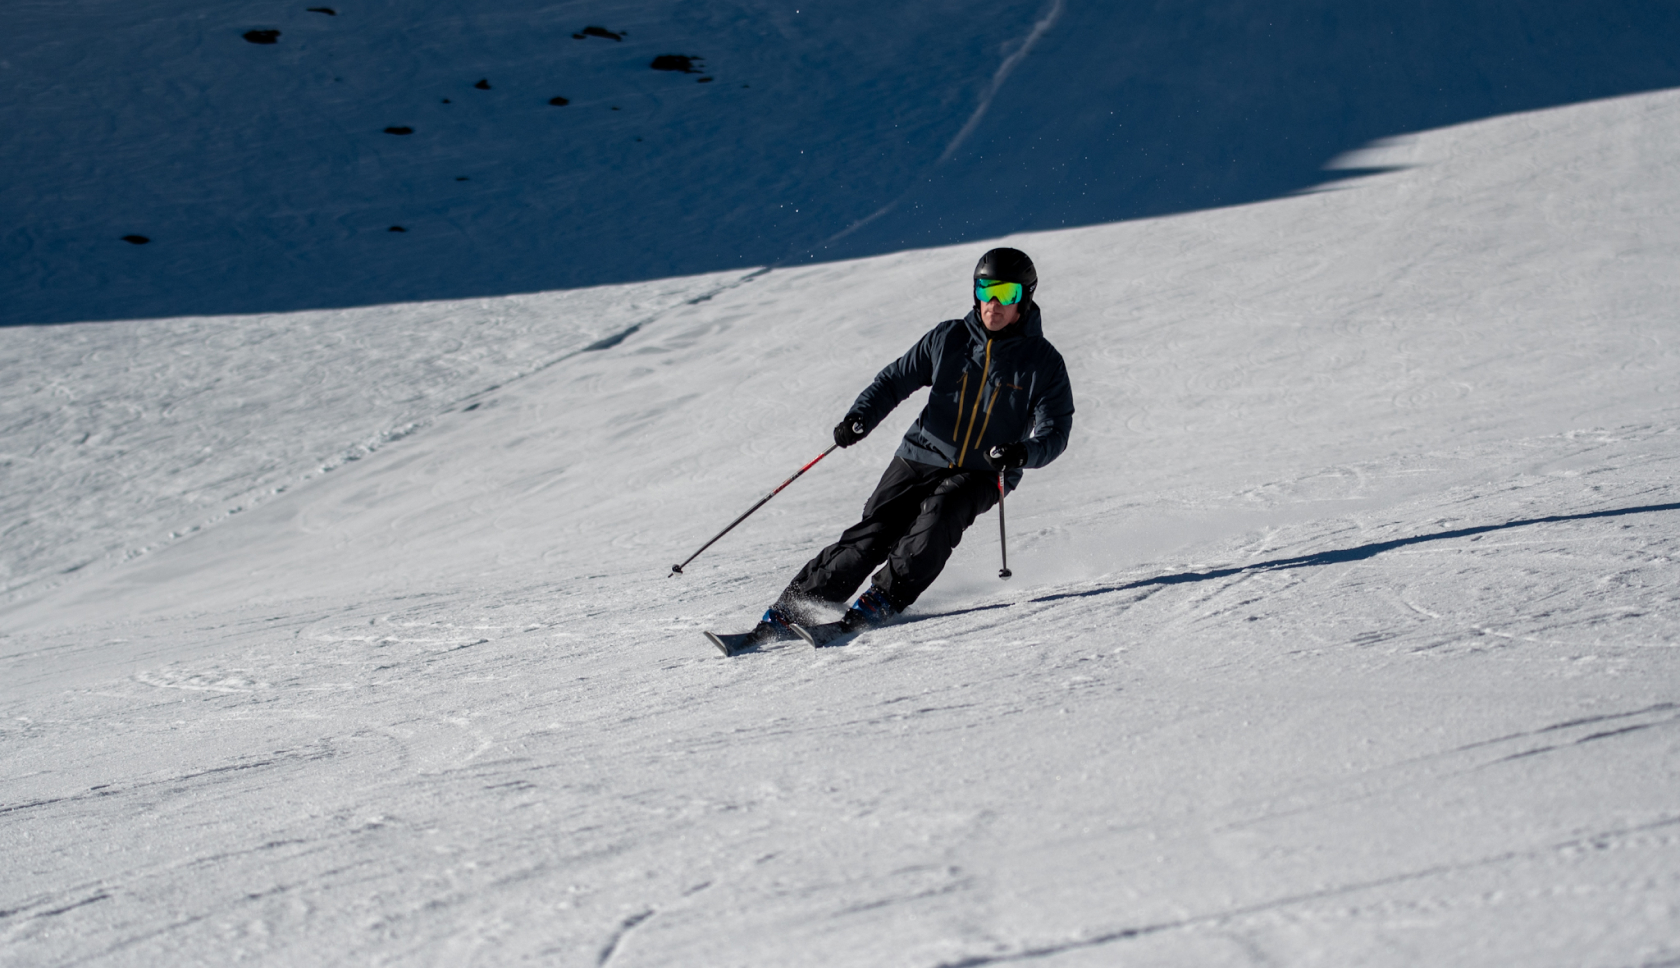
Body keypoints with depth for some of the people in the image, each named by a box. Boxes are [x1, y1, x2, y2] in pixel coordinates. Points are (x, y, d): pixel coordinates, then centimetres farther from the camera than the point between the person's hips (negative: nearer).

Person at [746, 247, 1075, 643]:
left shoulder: (1043, 362, -3)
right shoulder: (948, 339, 3)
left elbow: (1056, 432, -6)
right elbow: (895, 380, 9)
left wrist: (1024, 453, -28)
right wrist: (858, 419, -8)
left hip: (981, 474, -1)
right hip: (923, 458, 1)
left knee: (937, 519, -31)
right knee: (873, 534, -14)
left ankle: (881, 601, -25)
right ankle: (792, 608, -14)